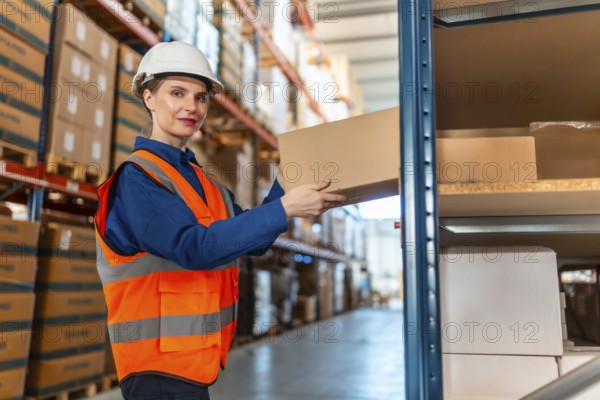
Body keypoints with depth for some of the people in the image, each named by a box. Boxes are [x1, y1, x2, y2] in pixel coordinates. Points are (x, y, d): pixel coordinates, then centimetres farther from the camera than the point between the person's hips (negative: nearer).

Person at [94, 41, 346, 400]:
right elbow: (196, 248, -25)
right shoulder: (135, 179, -14)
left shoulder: (203, 181, 10)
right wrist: (284, 209, -24)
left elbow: (254, 241, 10)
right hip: (160, 367, -8)